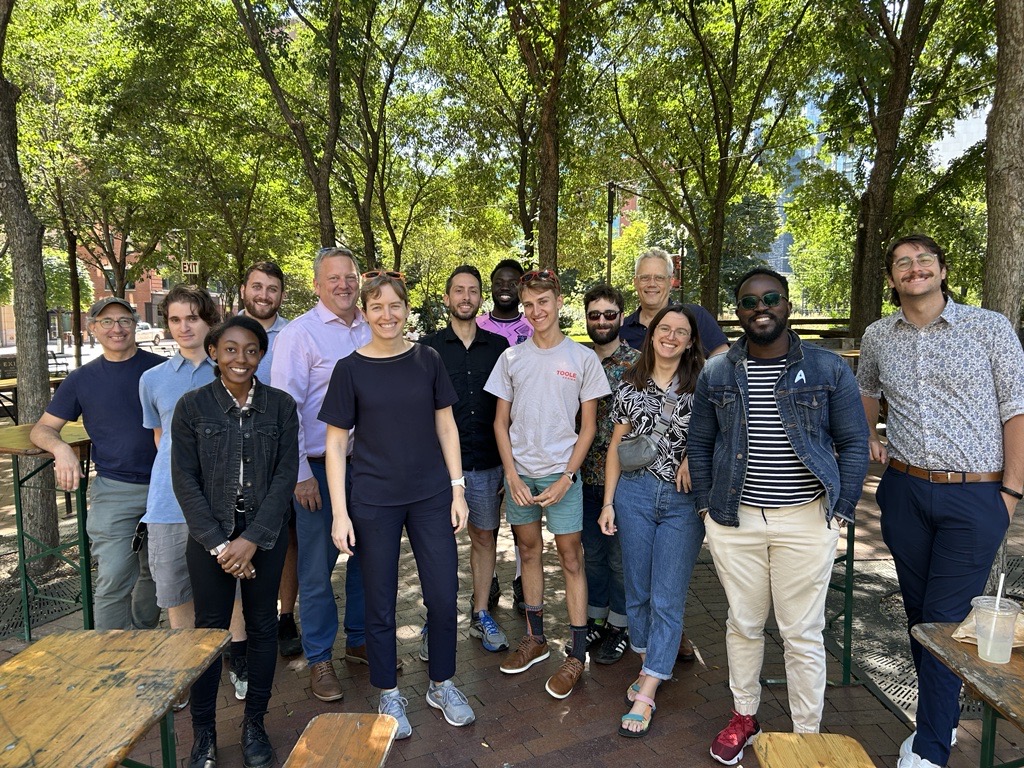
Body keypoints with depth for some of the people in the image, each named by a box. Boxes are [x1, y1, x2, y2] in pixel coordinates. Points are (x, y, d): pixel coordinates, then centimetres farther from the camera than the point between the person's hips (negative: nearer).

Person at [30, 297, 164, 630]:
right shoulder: (82, 379, 4)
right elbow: (42, 429, 9)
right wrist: (61, 449, -14)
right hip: (114, 490, -1)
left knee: (155, 572, 15)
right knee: (113, 579, -6)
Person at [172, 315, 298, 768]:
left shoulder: (280, 405, -2)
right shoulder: (192, 406, -3)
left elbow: (286, 475, -5)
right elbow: (185, 480, -4)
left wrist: (252, 538, -12)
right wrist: (218, 543, -10)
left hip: (265, 535, 1)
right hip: (210, 536, -1)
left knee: (262, 627, 10)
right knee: (209, 630, 7)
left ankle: (254, 724, 27)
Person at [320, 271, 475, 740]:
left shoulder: (427, 361, 1)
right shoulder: (350, 369, -4)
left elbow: (446, 427, 5)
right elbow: (335, 443, -2)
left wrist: (457, 489, 0)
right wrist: (340, 512, -7)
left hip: (432, 497, 2)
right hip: (374, 502, -1)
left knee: (443, 597, 7)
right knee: (380, 604, 10)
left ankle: (441, 686, 31)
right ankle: (389, 696, 31)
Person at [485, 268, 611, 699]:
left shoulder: (582, 358, -2)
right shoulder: (512, 358, 4)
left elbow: (588, 426, -1)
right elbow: (501, 422, 5)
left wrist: (566, 477, -9)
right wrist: (512, 475, -4)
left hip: (561, 472, -3)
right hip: (518, 472, 3)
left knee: (571, 558, 1)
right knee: (529, 551, 14)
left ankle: (577, 654, 12)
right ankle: (535, 638, 30)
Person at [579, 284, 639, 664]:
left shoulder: (637, 363, -9)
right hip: (586, 475, 5)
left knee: (620, 555, 8)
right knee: (592, 551, 16)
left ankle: (619, 627, 26)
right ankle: (595, 619, 33)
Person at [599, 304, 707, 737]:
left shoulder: (702, 384, -2)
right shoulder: (630, 385, 5)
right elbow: (616, 445, 7)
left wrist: (695, 456, -16)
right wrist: (608, 502, 4)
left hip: (684, 499, -2)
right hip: (635, 494, 3)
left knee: (668, 598, 1)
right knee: (638, 588, 12)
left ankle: (646, 693, 11)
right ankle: (651, 665, 33)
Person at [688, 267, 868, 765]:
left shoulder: (828, 368, -1)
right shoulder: (716, 373, 4)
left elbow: (853, 444, 2)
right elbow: (699, 443, 10)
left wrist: (840, 512, -3)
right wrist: (706, 504, 4)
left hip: (806, 521, -2)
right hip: (735, 519, 2)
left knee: (803, 635, 8)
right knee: (743, 625, 15)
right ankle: (743, 716, 35)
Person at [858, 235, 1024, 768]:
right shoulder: (878, 337, 7)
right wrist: (868, 440, 13)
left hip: (975, 495, -4)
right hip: (904, 491, 4)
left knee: (946, 620, -2)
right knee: (919, 614, 13)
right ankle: (944, 717, 33)